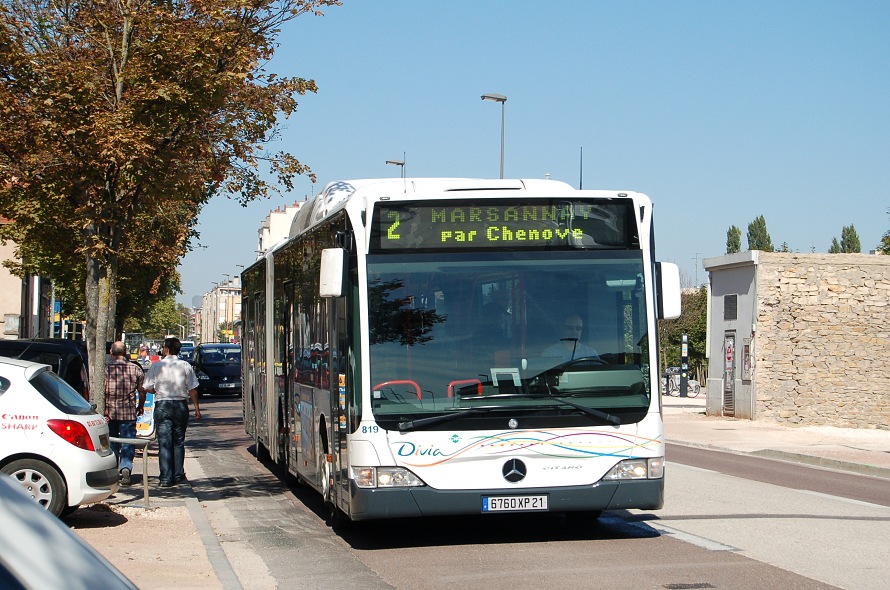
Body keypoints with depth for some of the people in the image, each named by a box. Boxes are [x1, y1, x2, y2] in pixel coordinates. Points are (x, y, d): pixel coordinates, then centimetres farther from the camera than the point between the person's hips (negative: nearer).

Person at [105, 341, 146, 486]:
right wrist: (140, 407, 23)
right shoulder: (135, 369, 1)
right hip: (129, 412, 0)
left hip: (109, 412, 0)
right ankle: (126, 468, -16)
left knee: (111, 444, 12)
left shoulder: (105, 368, -3)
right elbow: (142, 391, 7)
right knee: (128, 443, 3)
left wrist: (103, 411, -5)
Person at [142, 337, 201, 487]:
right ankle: (178, 474, 17)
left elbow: (148, 388, 0)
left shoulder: (156, 366, -4)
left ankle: (166, 478, -7)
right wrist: (196, 408, 7)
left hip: (162, 406, -2)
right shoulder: (186, 366, -1)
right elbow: (193, 390, -1)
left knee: (164, 442, -2)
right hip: (181, 405, 2)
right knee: (179, 441, 14)